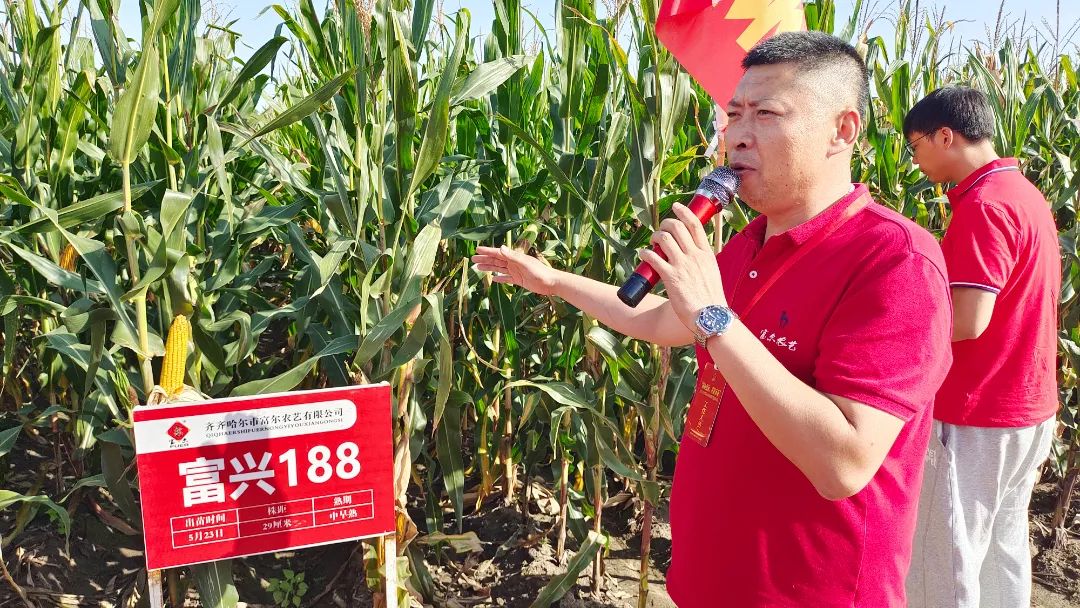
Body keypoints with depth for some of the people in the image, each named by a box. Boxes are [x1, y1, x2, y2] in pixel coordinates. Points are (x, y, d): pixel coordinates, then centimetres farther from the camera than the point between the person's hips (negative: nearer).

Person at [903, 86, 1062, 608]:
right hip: (1028, 409, 10)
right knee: (1002, 549, 21)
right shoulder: (1027, 195, 10)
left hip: (975, 420, -9)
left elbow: (966, 322, -26)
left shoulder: (983, 205, -20)